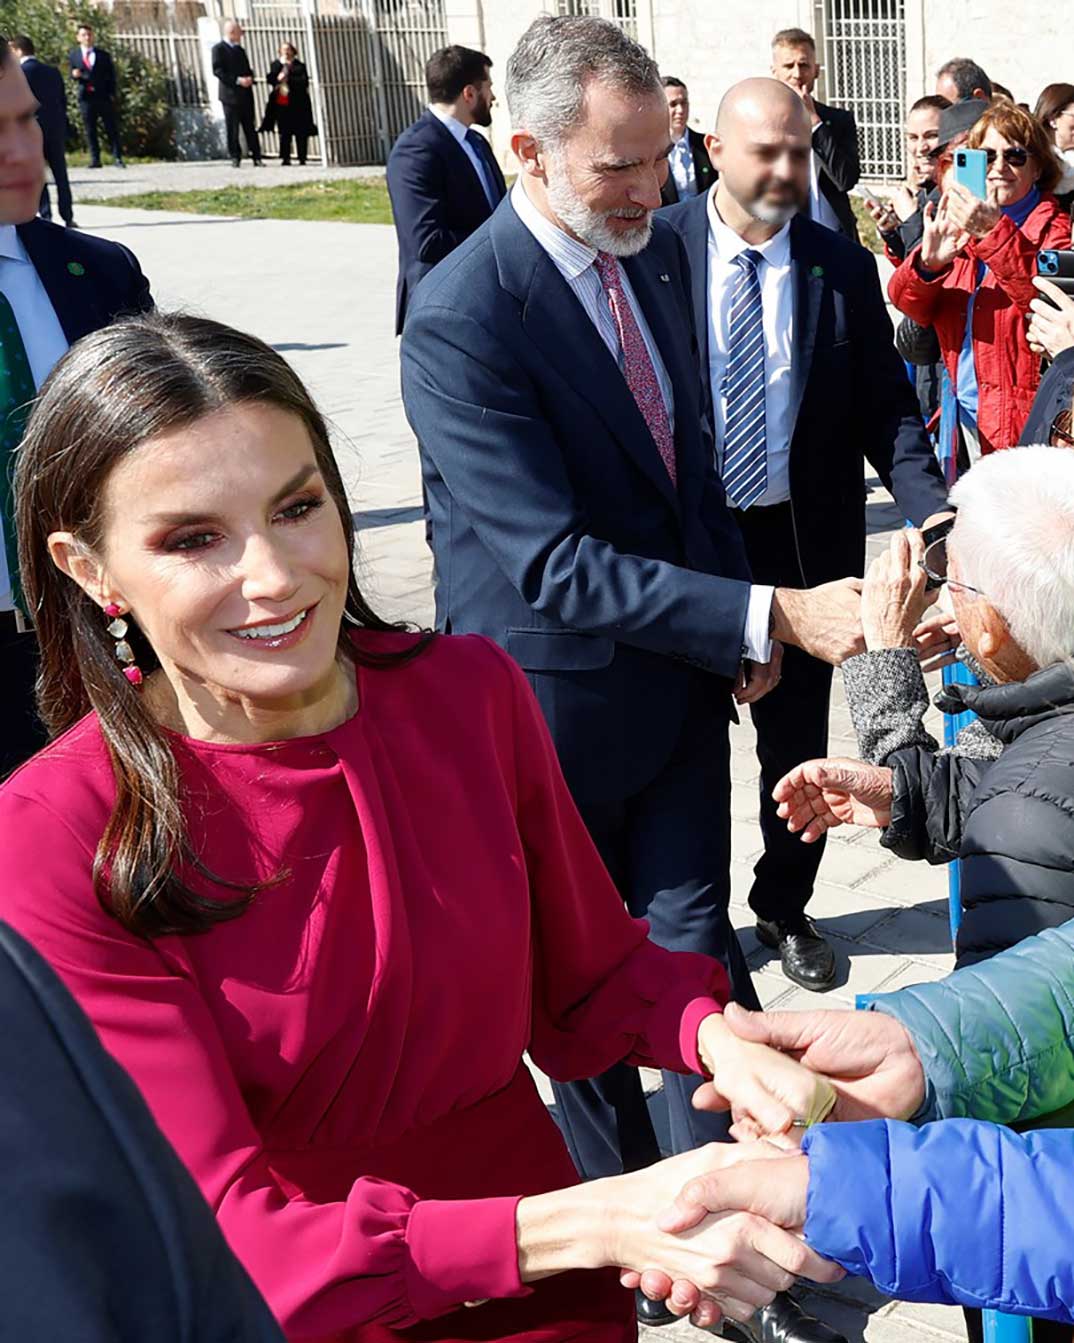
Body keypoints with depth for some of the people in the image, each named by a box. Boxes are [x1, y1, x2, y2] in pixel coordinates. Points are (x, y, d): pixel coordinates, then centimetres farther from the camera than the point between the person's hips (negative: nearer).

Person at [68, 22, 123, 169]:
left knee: (111, 128, -1)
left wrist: (111, 95, -3)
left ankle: (118, 158, 1)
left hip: (104, 97, -1)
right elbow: (73, 73, 10)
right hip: (86, 97, 1)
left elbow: (111, 76, 7)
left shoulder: (103, 55, 8)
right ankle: (95, 159, 6)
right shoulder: (74, 55, 9)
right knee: (90, 130, 1)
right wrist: (75, 75, -15)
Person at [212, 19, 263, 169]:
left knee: (250, 127, 6)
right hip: (230, 94, -6)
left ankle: (256, 157, 7)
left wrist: (249, 78, 0)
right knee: (232, 128, -3)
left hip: (246, 94, 6)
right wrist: (237, 80, -19)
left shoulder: (240, 49, 20)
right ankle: (235, 157, 2)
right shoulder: (219, 49, -3)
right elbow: (217, 70, -12)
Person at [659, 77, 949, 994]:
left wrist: (938, 515, -19)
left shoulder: (845, 270, -3)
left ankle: (784, 906, 39)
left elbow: (887, 412, -3)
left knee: (799, 742, 15)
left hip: (804, 542, 2)